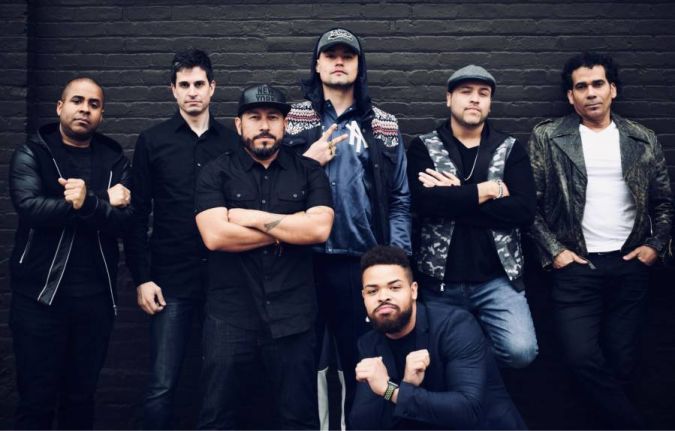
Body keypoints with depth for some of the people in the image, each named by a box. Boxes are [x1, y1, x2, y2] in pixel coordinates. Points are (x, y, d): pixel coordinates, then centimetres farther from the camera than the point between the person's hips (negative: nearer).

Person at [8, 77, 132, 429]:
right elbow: (30, 207, -18)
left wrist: (87, 202, -24)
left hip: (95, 295, 3)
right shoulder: (31, 154, 1)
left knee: (81, 397, 15)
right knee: (37, 400, 3)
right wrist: (102, 206, -19)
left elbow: (125, 221, -7)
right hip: (40, 293, -3)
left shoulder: (114, 160, 7)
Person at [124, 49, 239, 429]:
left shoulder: (233, 141, 6)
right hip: (171, 281, -1)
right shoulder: (152, 141, 4)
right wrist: (142, 278, -4)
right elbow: (138, 216, 2)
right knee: (162, 386, -1)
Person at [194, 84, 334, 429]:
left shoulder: (309, 171, 5)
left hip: (292, 316, 1)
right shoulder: (216, 173, 2)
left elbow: (319, 229, -10)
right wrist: (290, 228, -8)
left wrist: (255, 218, -9)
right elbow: (215, 235, -13)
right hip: (230, 314, 0)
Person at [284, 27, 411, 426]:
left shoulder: (384, 127, 10)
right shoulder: (292, 120, 8)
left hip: (363, 262, 1)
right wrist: (307, 162, -8)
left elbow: (400, 199, 6)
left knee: (362, 362, 7)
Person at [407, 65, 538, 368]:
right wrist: (490, 189, -12)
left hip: (497, 278, 0)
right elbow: (425, 201, -16)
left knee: (521, 351, -19)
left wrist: (453, 197, -13)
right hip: (440, 280, 0)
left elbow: (525, 210, -10)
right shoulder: (424, 147, 3)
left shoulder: (511, 149, 6)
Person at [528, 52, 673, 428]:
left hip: (630, 264, 2)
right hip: (576, 265, -2)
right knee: (583, 356, -12)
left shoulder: (643, 141, 8)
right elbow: (530, 203, -1)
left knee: (622, 361, 4)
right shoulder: (547, 138, 0)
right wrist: (553, 251, -7)